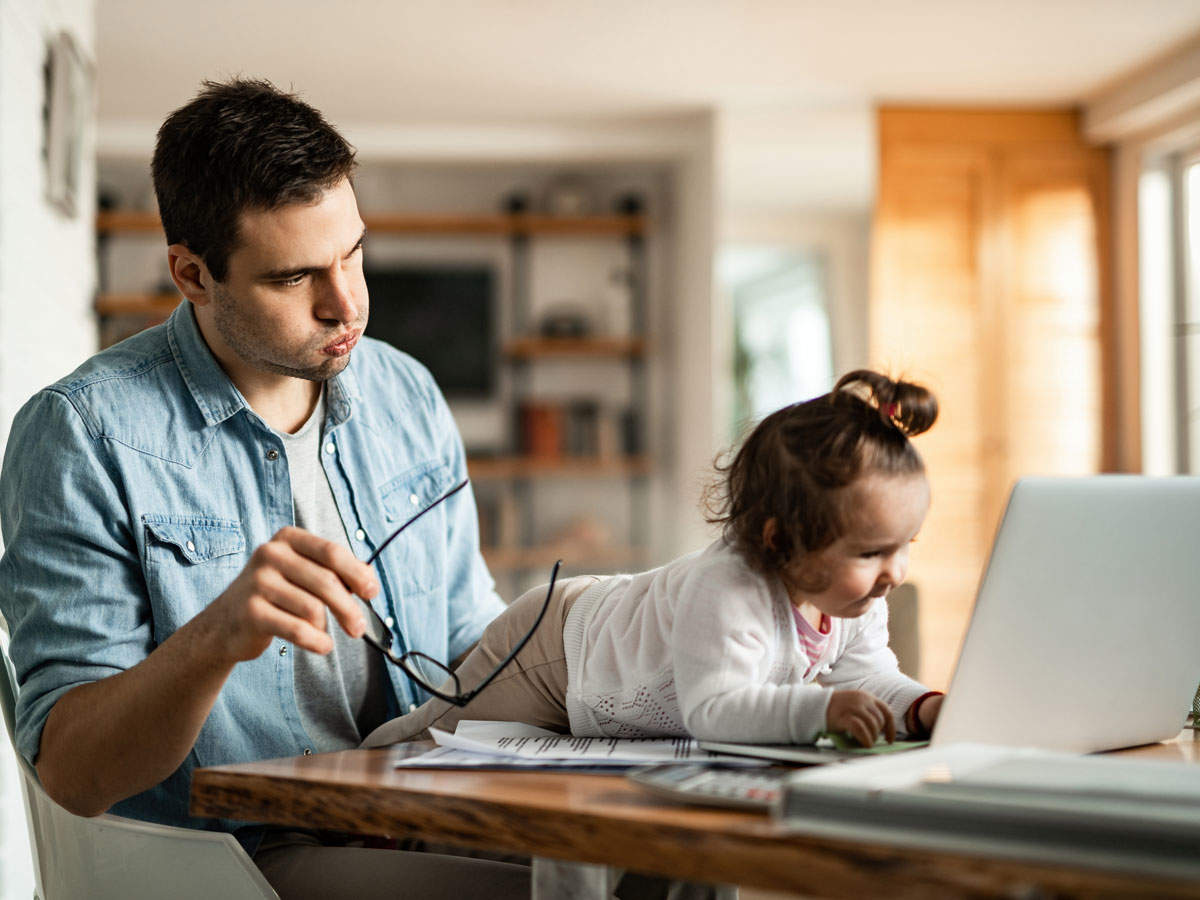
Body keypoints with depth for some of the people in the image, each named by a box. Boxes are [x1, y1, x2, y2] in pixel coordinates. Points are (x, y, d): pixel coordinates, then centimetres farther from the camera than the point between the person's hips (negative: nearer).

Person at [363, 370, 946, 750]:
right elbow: (713, 710, -55)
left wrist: (923, 709, -33)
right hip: (555, 646, -8)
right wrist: (817, 709, -68)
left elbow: (869, 677, -12)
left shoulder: (856, 601, -21)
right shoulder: (723, 593, -48)